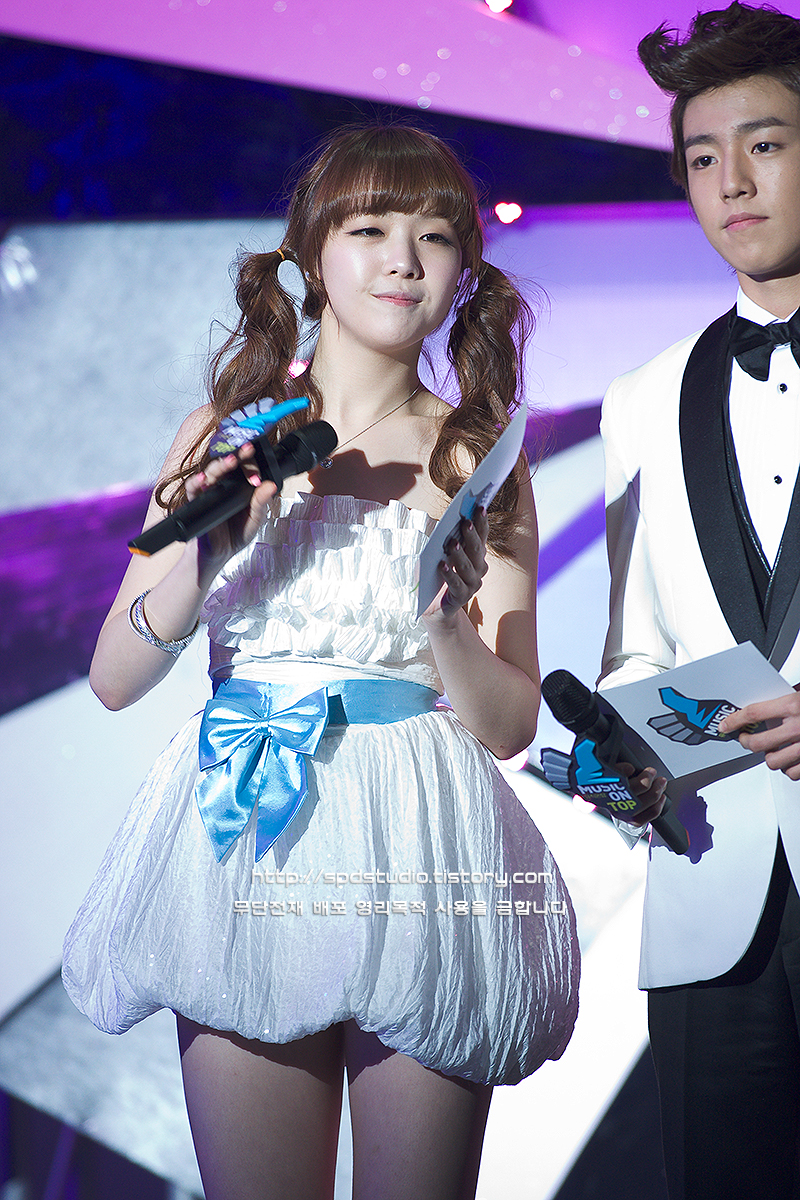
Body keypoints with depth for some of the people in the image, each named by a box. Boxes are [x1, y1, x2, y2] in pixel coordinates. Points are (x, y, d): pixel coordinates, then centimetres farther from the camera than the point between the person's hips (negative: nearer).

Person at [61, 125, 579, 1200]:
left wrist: (442, 623, -16)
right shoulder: (224, 437, 5)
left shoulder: (478, 460, 3)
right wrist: (199, 545, -12)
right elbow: (114, 679, 4)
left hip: (423, 861, 0)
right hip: (248, 850, 1)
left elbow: (509, 725, 2)